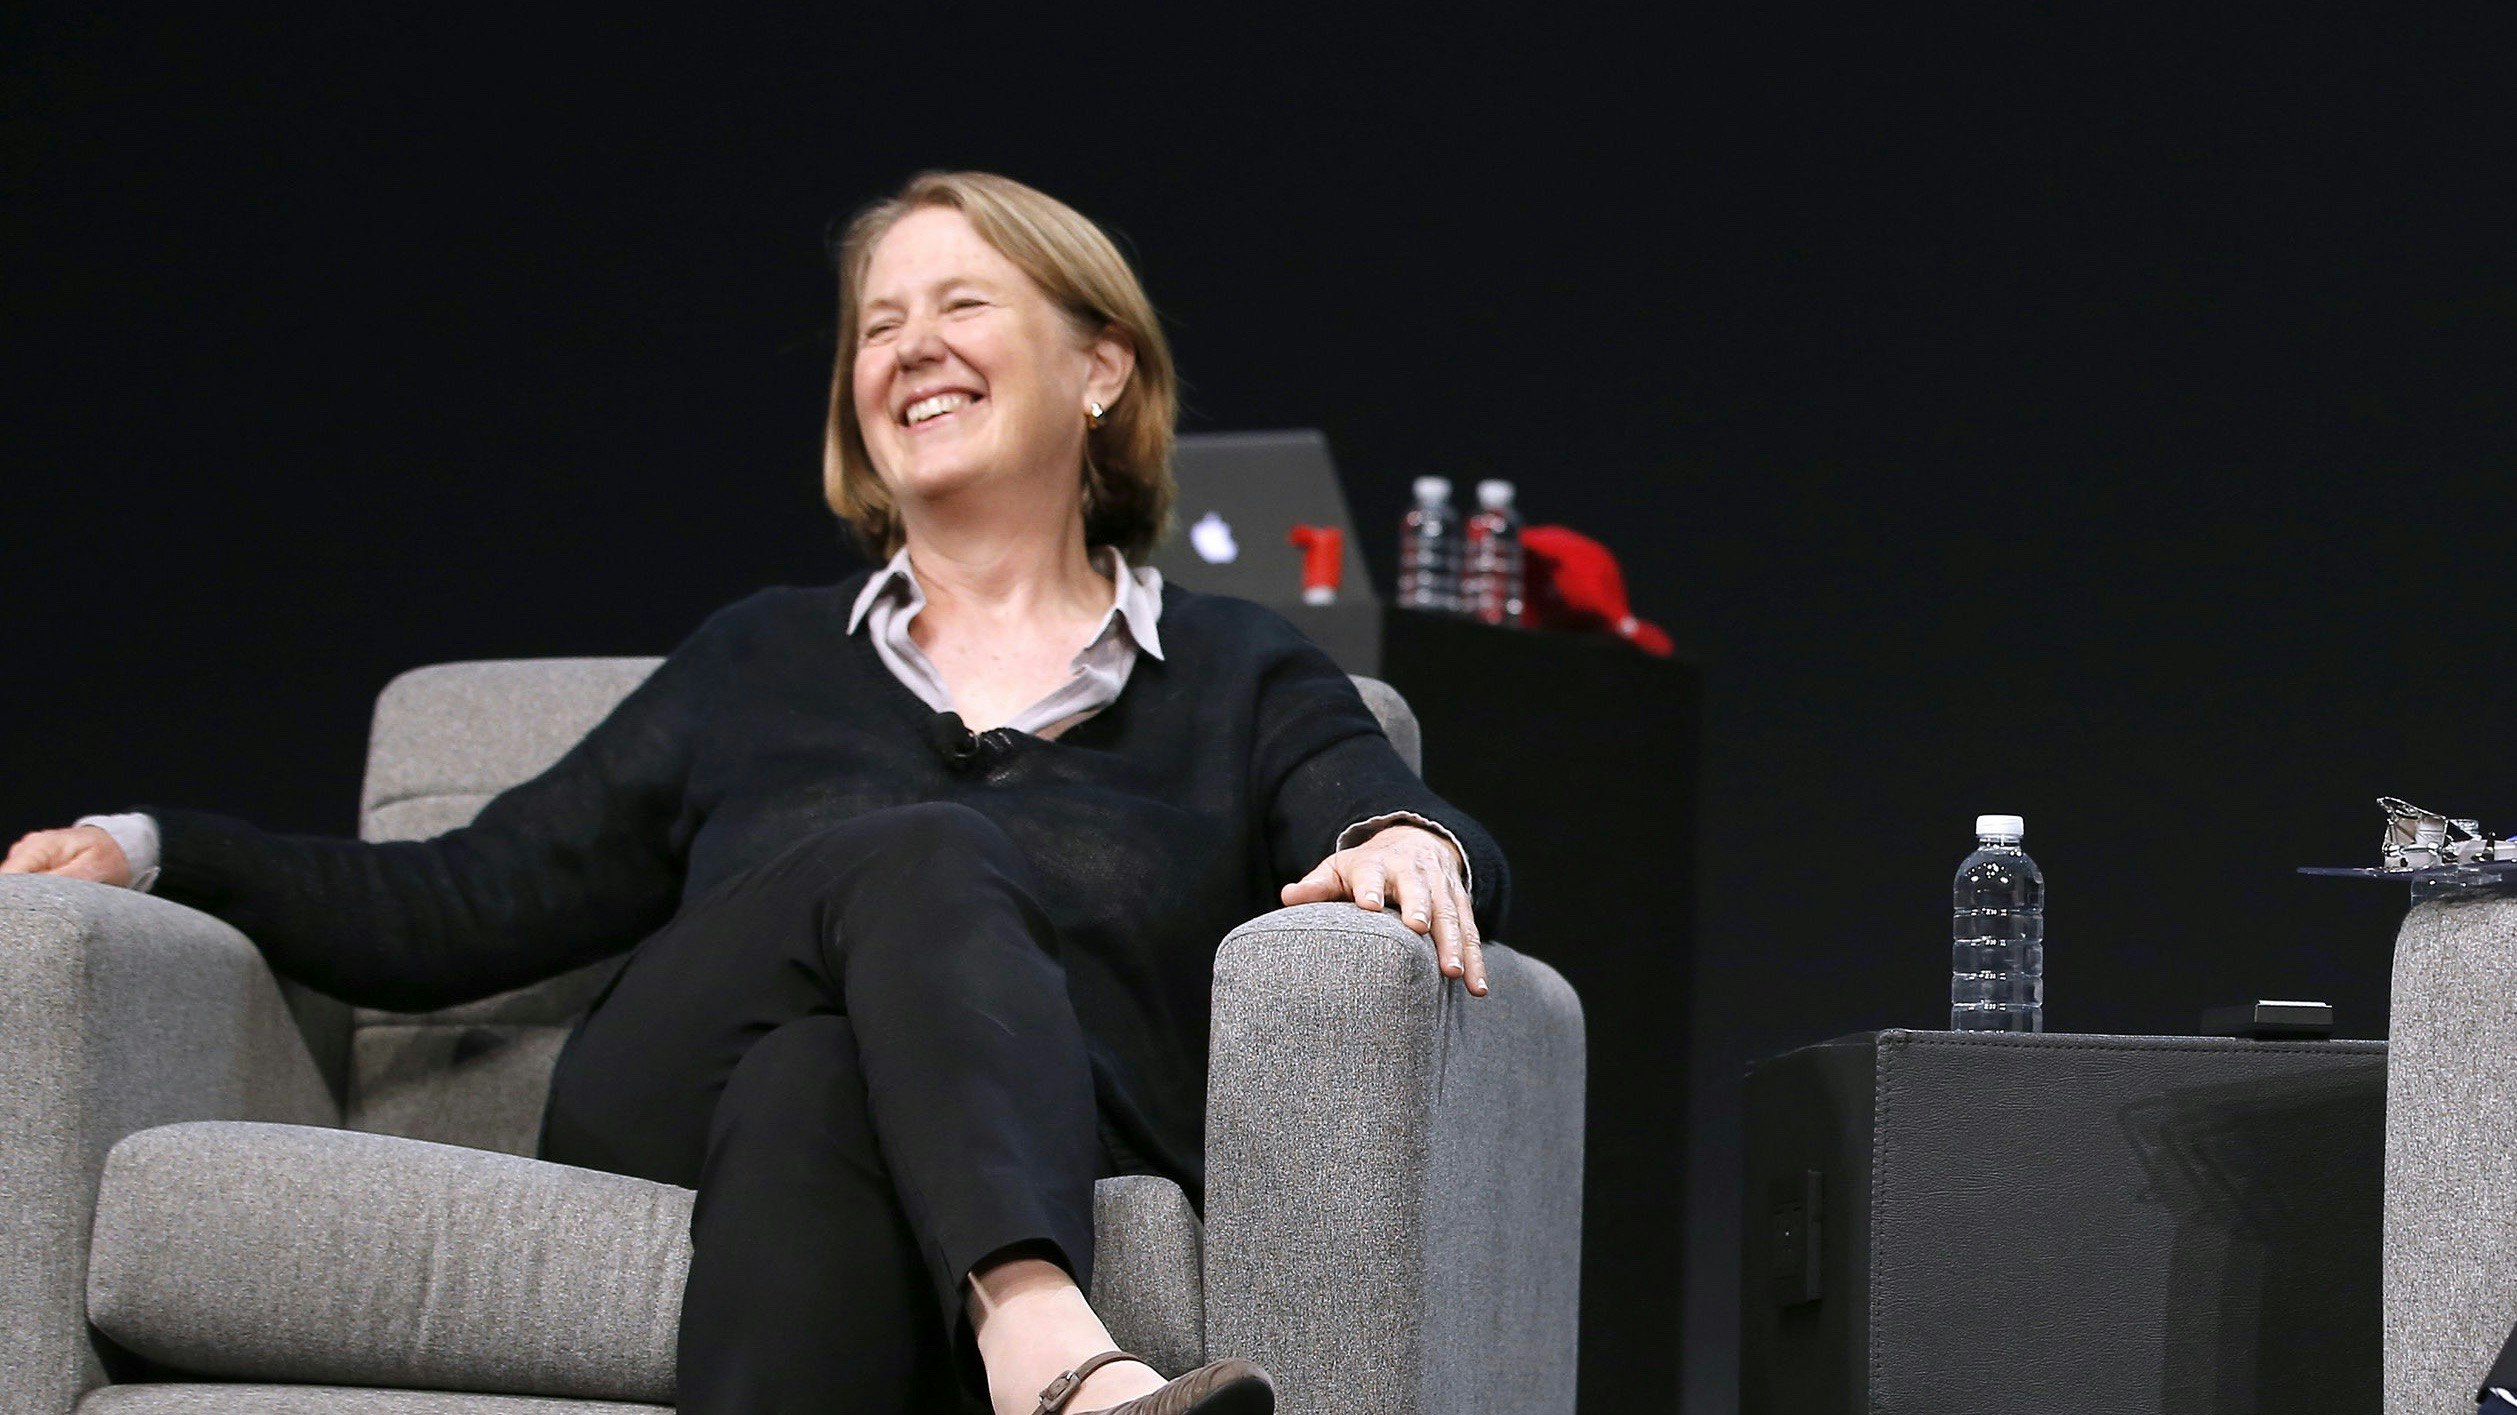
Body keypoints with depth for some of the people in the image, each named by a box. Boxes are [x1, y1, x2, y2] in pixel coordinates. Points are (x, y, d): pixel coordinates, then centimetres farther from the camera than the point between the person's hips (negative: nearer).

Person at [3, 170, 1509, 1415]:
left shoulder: (1239, 677, 24)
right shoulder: (762, 663, 29)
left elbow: (1414, 828, 5)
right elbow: (467, 909, 23)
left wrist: (1411, 844, -21)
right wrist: (152, 850, 10)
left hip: (1055, 1141, -1)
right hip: (674, 1107, 1)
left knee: (822, 1089, -37)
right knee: (919, 858, -33)